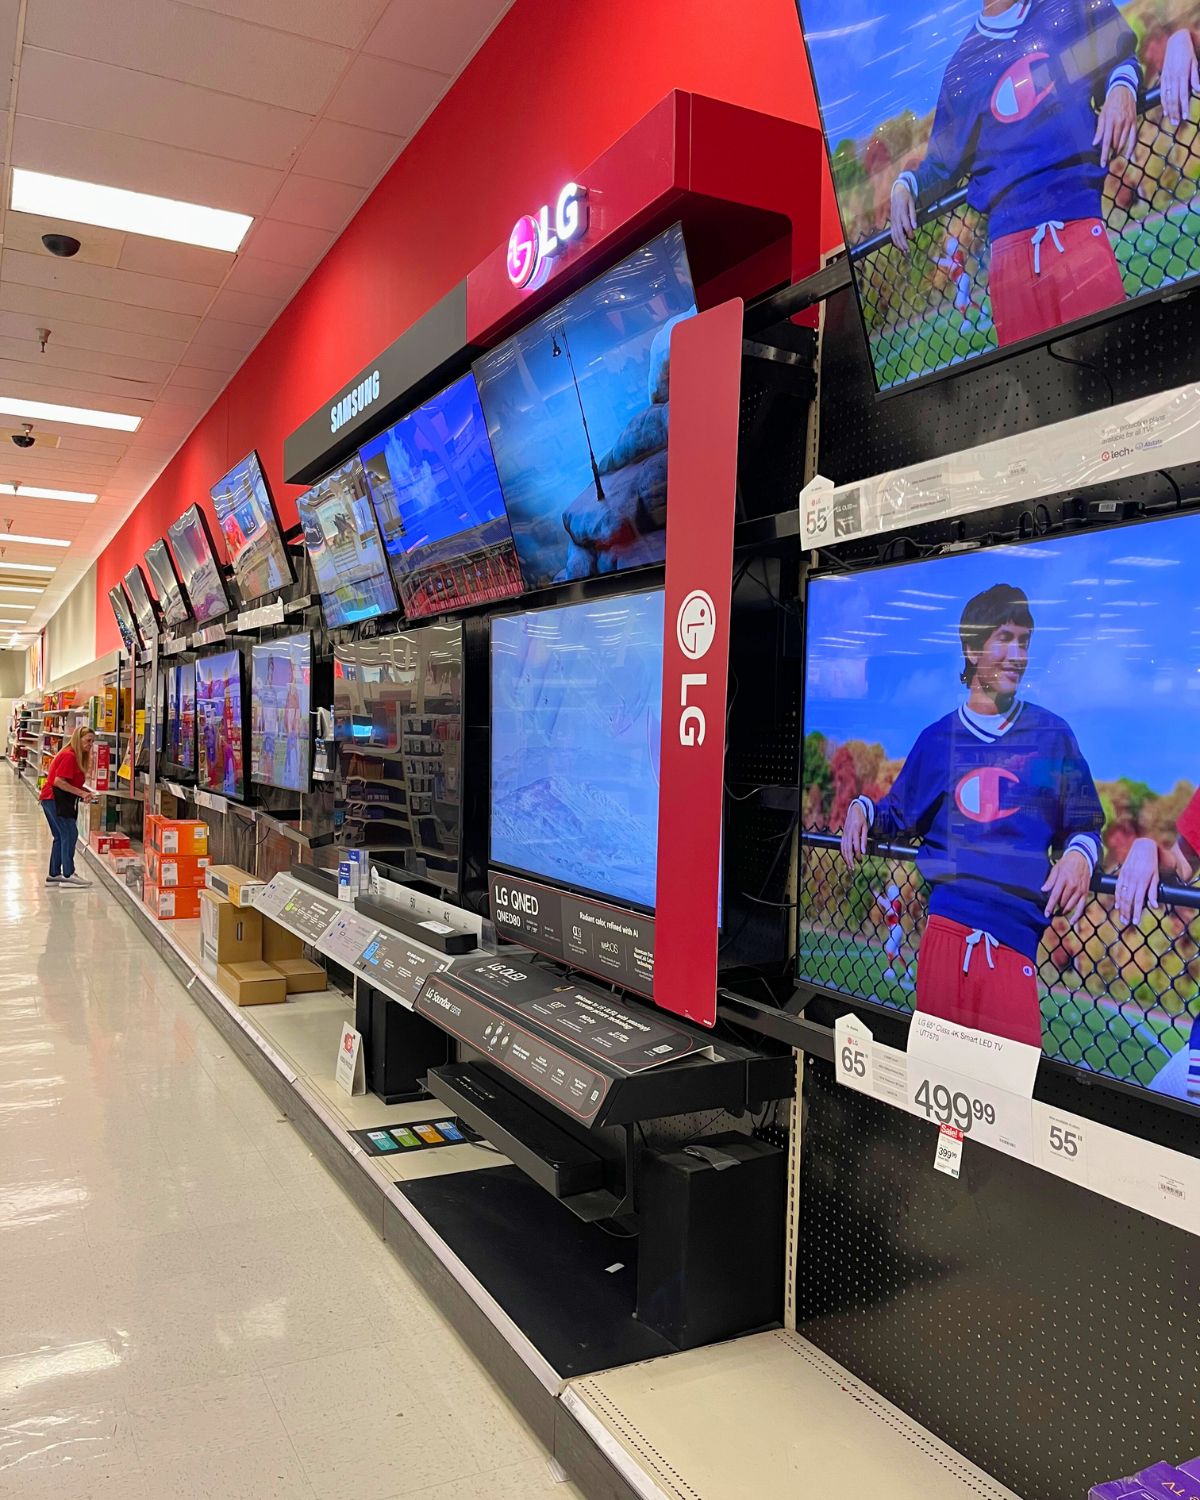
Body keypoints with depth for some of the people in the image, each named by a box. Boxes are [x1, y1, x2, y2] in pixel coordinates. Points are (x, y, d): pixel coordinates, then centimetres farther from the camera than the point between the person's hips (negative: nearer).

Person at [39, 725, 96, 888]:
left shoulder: (75, 756, 15)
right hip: (56, 799, -11)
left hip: (52, 800, 11)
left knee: (60, 836, 13)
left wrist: (83, 792, 0)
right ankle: (68, 874, -6)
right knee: (70, 834, -8)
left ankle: (54, 875, 19)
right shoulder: (69, 756, -15)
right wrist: (81, 793, -20)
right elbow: (58, 781, -22)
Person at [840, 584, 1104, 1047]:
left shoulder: (1052, 734, 8)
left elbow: (1084, 825, 10)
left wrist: (1079, 855, -11)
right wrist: (862, 809, 4)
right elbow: (901, 815, 24)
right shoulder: (938, 738, 13)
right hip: (944, 927, 1)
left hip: (1014, 940, -1)